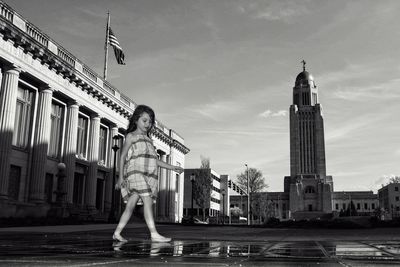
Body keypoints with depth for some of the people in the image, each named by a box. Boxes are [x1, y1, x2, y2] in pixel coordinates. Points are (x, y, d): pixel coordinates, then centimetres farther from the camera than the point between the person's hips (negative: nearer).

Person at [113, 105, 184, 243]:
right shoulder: (131, 136, 6)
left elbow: (155, 160, 23)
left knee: (131, 205, 7)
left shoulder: (148, 139, 24)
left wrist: (172, 167, 15)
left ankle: (117, 233, 14)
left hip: (148, 174, 6)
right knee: (148, 201, -17)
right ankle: (154, 234, -19)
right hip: (136, 172, -6)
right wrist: (120, 176, -7)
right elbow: (123, 156, 2)